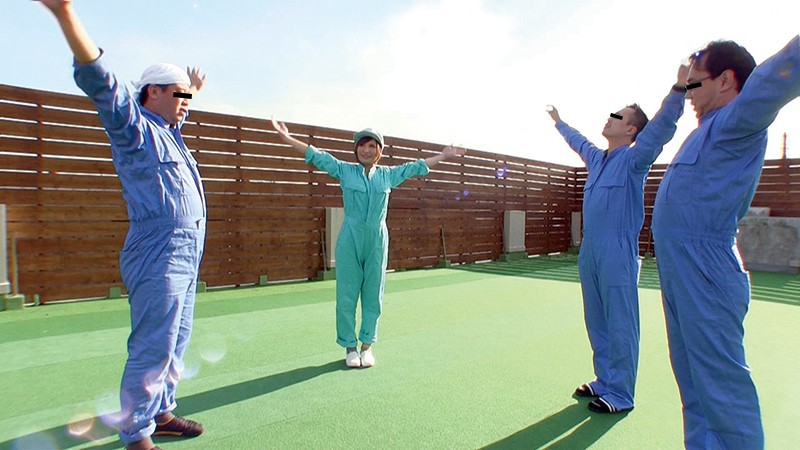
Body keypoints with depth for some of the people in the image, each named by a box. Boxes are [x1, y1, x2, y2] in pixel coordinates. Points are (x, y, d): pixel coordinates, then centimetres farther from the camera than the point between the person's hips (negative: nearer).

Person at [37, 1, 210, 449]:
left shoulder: (169, 132, 21)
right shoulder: (134, 126, -4)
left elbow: (178, 111, 44)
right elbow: (101, 82, -21)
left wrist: (193, 87, 57)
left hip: (186, 260, 10)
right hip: (158, 260, -9)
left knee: (175, 345, 16)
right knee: (151, 352, -4)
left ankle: (161, 413, 29)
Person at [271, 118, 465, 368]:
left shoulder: (388, 174, 9)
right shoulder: (344, 170, 5)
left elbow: (417, 166, 20)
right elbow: (316, 155, 5)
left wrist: (444, 155, 26)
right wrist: (287, 138, 0)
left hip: (377, 240, 2)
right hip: (350, 240, -1)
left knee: (373, 295, 8)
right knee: (347, 295, 3)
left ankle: (367, 345, 23)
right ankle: (350, 346, 18)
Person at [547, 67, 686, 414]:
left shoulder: (634, 158, -4)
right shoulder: (597, 158, 16)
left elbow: (662, 126, -20)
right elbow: (578, 141, 36)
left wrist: (679, 89, -32)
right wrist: (559, 122, 49)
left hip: (618, 256, -8)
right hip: (589, 255, 8)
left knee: (620, 327, -1)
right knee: (597, 325, 15)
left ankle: (619, 395, 9)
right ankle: (604, 382, 29)